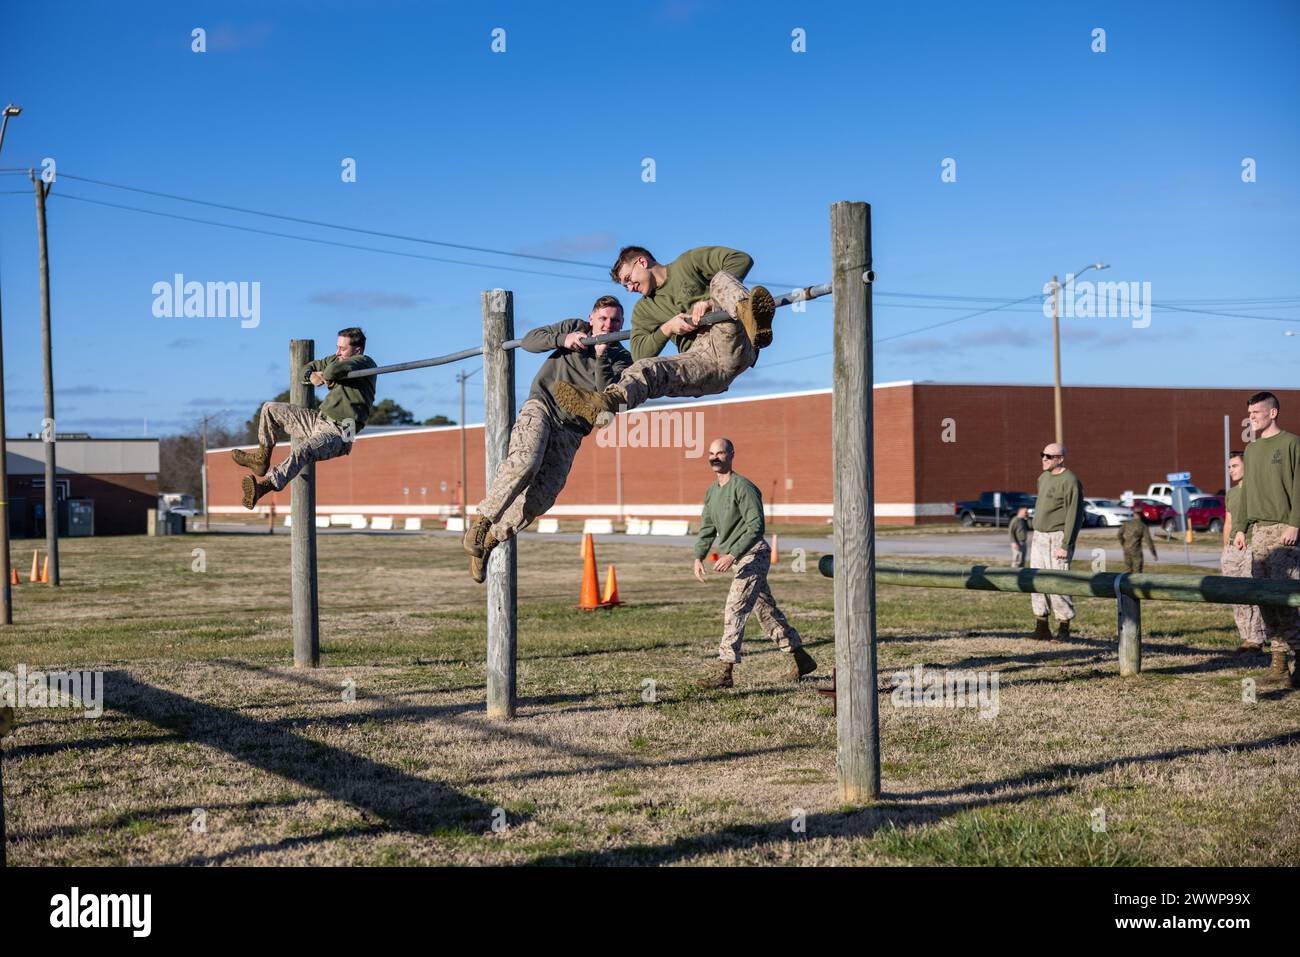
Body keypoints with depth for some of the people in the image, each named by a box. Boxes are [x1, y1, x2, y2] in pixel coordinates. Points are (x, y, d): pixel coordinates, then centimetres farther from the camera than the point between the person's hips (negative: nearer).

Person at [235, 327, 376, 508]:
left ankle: (266, 484, -54)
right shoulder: (336, 359, 15)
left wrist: (326, 376, -7)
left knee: (302, 451, -37)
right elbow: (310, 366, 29)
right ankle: (261, 458, 16)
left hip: (338, 433, -9)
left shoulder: (365, 362, -10)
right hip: (319, 419, 10)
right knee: (270, 409, 11)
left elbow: (336, 369, -30)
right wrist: (312, 375, 5)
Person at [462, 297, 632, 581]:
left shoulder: (621, 359, 11)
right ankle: (480, 523, -24)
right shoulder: (575, 328, 13)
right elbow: (529, 340, 7)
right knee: (525, 462, -31)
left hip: (570, 430, 1)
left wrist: (601, 357, -13)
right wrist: (563, 340, -8)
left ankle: (489, 540, -3)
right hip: (540, 407, -1)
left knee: (542, 497, -15)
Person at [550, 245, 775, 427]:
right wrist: (667, 329, -3)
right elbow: (639, 354, 13)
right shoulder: (644, 309, 28)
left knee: (721, 278, -24)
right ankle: (606, 402, -59)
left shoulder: (688, 263, 16)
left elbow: (741, 259, 3)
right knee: (644, 368, -26)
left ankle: (751, 323, -58)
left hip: (730, 344, -3)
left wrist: (710, 301, -8)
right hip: (700, 360, 3)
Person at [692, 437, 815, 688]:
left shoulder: (743, 487, -15)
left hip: (753, 555, -9)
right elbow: (707, 529, 18)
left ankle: (724, 670, -17)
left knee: (734, 609, -16)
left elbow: (756, 527, -21)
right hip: (736, 560, 9)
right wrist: (698, 557, 3)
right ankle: (800, 658, 26)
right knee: (767, 611, 15)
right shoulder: (712, 491, 13)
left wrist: (732, 555, -28)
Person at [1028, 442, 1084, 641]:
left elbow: (1074, 516, -16)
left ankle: (1064, 629, 2)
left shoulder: (1070, 481, -13)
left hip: (1057, 538, -8)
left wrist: (1065, 546, -20)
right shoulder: (1043, 477, 14)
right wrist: (1034, 533, 17)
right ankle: (1042, 628, 10)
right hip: (1038, 537, 8)